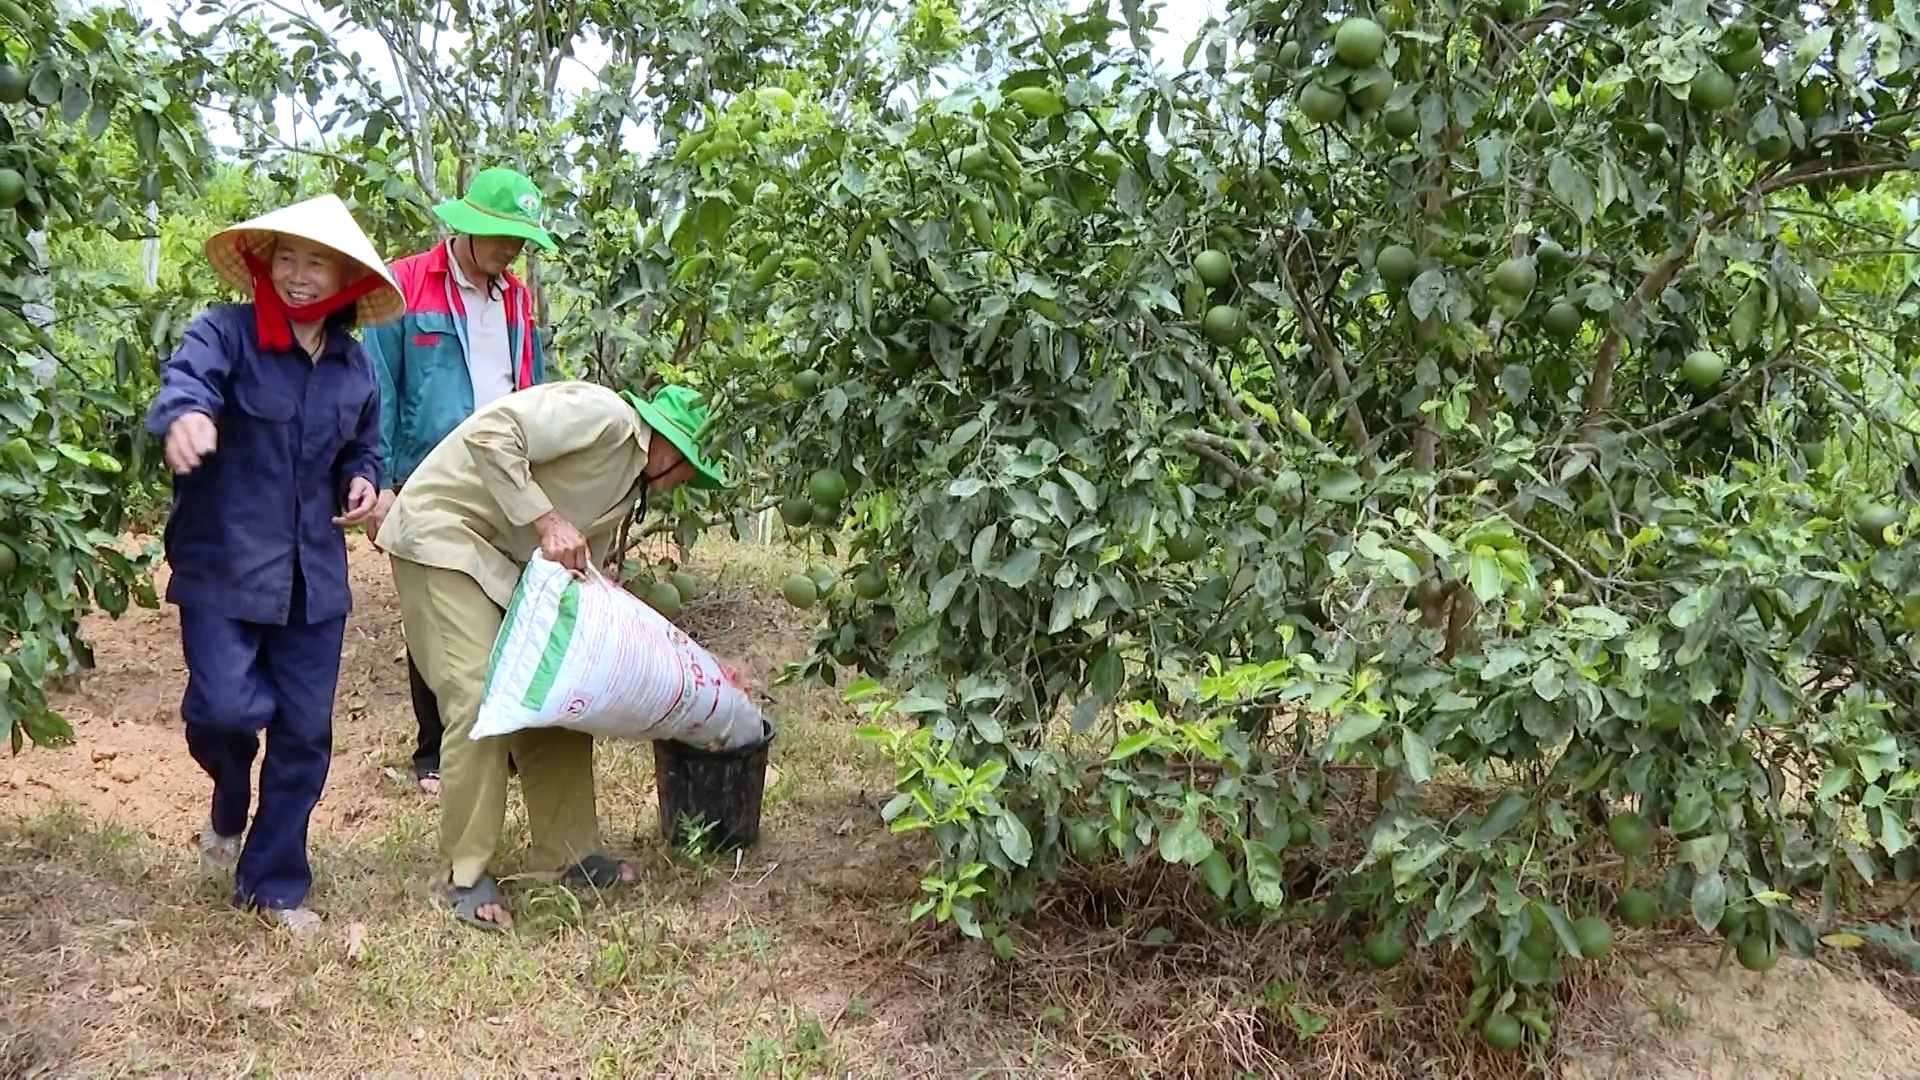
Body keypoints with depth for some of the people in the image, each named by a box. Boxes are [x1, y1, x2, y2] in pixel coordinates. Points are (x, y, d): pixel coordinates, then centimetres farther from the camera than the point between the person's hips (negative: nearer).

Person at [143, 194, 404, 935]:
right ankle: (230, 805, 23)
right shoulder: (226, 333, -9)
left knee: (305, 732, 6)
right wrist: (184, 415, -55)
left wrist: (363, 481, -3)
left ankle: (274, 881, 25)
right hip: (223, 567, -4)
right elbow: (186, 378, -31)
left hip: (313, 576, 4)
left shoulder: (356, 367, 6)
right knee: (228, 708, -16)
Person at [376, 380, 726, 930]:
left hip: (508, 557, 10)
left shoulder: (630, 488, 14)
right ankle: (465, 875, -5)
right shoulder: (604, 414, -15)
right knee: (481, 696, -15)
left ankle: (567, 851, 18)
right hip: (443, 529, -10)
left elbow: (581, 576, 15)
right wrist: (546, 520, -26)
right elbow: (489, 434, -25)